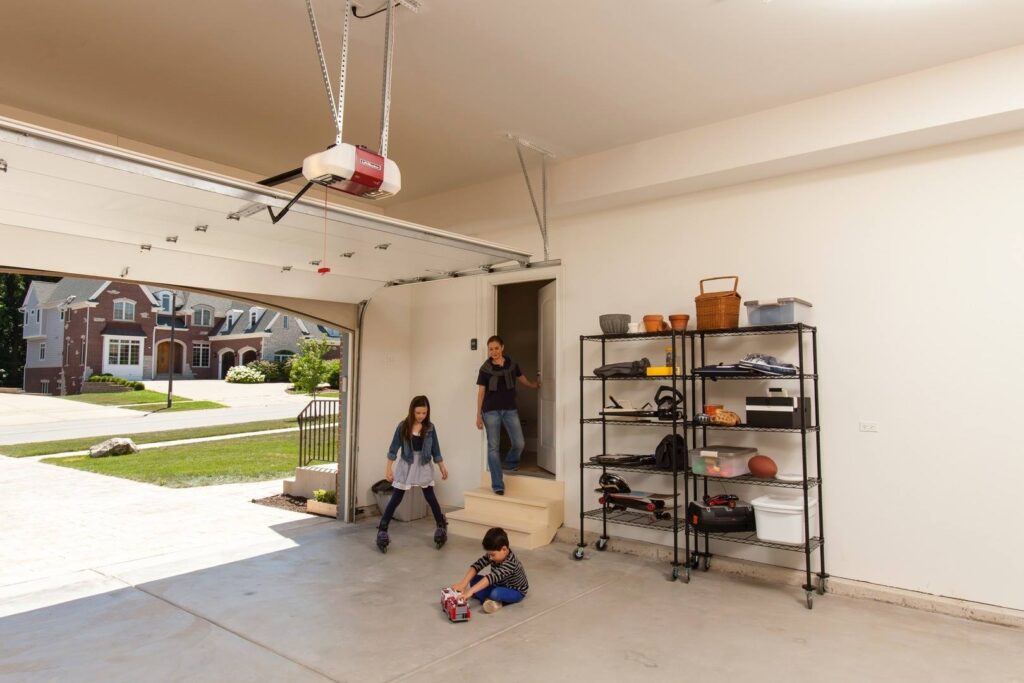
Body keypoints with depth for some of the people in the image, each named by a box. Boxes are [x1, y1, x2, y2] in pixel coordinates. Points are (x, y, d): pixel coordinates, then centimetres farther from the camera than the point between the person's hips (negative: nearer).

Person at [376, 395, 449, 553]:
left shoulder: (430, 428, -5)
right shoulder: (403, 426, -10)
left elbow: (435, 449, 4)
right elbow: (394, 448, -6)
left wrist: (442, 467, 7)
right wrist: (389, 468, -7)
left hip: (424, 466, 1)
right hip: (406, 465, -1)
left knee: (430, 496, 7)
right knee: (396, 498, 1)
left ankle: (442, 526, 20)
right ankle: (382, 529, 8)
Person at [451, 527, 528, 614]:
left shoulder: (510, 563, -36)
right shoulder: (492, 554, -15)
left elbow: (492, 577, -46)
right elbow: (477, 565, -20)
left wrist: (471, 591, -53)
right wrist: (463, 584, -33)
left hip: (515, 591, -8)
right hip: (499, 585, 8)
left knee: (496, 593, -38)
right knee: (473, 580, -8)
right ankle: (490, 600, -22)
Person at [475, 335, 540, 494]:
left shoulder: (512, 365, 4)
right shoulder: (485, 369, -2)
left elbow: (521, 379, 24)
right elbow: (481, 392, 1)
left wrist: (533, 385, 40)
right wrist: (478, 415, -1)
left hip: (510, 409, 2)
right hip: (491, 411, -2)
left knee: (519, 443, -2)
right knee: (493, 447, -3)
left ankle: (511, 462, 34)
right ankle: (497, 484, 3)